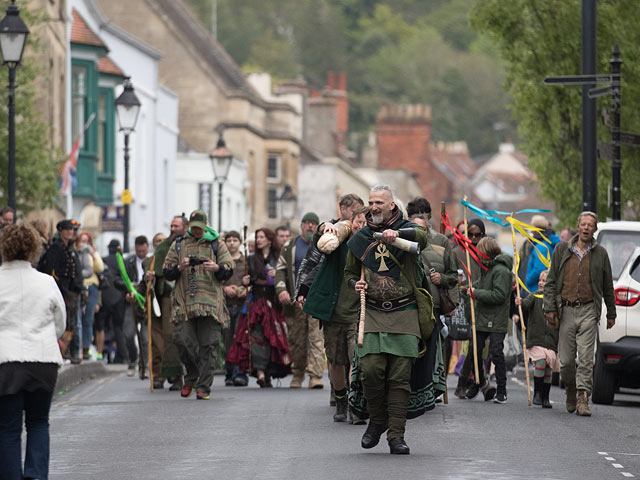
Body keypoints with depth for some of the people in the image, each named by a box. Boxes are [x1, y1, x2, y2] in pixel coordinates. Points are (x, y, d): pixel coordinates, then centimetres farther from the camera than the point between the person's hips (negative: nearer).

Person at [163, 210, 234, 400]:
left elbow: (229, 270, 7)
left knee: (208, 345, -5)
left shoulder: (217, 245, 12)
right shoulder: (178, 245, 15)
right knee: (183, 339, -8)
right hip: (185, 302, 1)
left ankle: (204, 386, -1)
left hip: (210, 302, -1)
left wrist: (217, 268, -14)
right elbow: (167, 273, 13)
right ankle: (192, 376, 16)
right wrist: (180, 268, -8)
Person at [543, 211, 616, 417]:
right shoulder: (562, 249, 8)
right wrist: (550, 308, 0)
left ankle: (583, 398, -9)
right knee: (566, 360, 1)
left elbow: (607, 286, 14)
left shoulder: (600, 253, 7)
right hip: (566, 310, 1)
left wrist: (611, 313, 15)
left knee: (586, 358, -10)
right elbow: (551, 281, 9)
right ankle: (570, 390, 25)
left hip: (588, 311, -1)